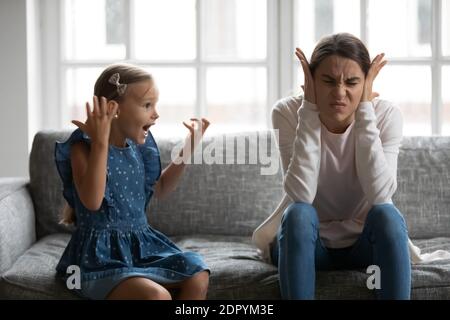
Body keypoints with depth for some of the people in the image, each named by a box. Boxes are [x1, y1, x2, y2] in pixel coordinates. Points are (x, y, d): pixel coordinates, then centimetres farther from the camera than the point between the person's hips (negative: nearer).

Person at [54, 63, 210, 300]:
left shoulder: (138, 146, 7)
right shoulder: (84, 147, -13)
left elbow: (160, 189, 23)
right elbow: (92, 201, -30)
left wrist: (187, 151, 13)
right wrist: (100, 143, -34)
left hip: (141, 245, 7)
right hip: (101, 255, -7)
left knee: (198, 277, -10)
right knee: (156, 296, -29)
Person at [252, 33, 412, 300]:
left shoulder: (386, 115, -16)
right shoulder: (289, 113, -17)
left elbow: (380, 194, -30)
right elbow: (301, 195, -30)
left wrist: (364, 110, -29)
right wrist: (309, 110, -30)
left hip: (365, 243, 1)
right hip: (307, 242, 0)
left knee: (387, 214, -31)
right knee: (298, 213, -32)